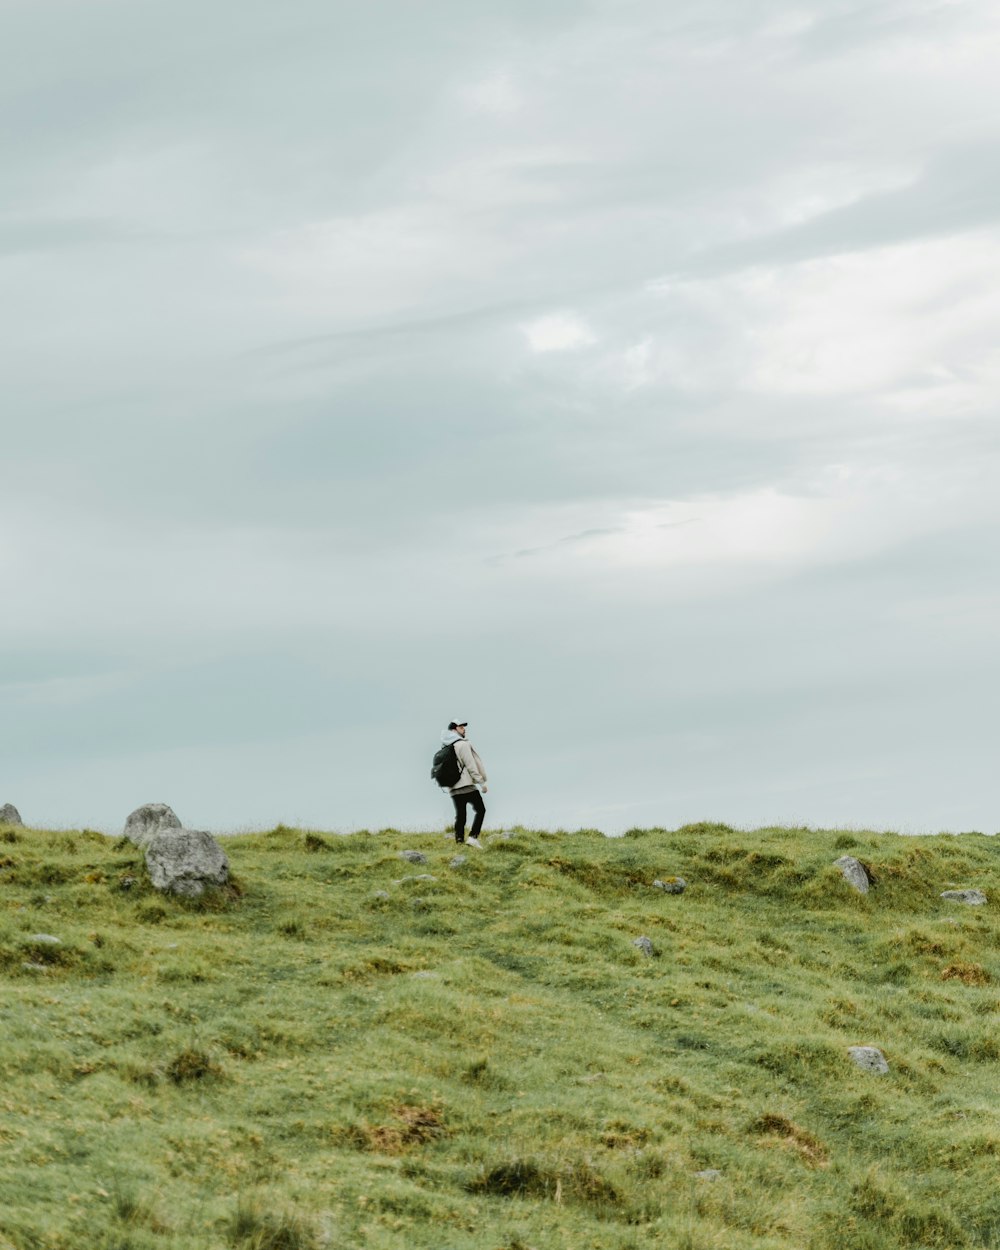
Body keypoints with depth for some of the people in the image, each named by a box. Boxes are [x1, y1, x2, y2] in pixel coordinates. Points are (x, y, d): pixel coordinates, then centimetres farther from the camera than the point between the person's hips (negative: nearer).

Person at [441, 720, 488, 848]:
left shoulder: (446, 749, 15)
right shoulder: (462, 744, -8)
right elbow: (470, 765, -13)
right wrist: (481, 782, -11)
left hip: (453, 788, 7)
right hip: (466, 785, -7)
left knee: (460, 816, 8)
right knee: (480, 810, 1)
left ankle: (459, 841, 2)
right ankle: (473, 837, -13)